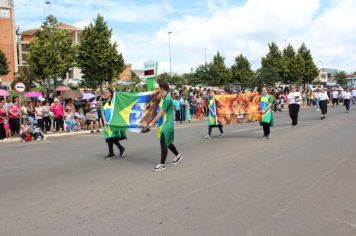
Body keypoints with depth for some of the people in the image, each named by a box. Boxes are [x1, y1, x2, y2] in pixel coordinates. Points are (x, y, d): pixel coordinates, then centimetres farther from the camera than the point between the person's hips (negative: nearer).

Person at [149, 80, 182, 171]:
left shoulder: (167, 99, -20)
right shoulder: (163, 98, 9)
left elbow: (161, 113, -19)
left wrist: (153, 122, -15)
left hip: (167, 124, -10)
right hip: (163, 123, 10)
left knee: (163, 143, -4)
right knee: (167, 142, 20)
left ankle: (162, 164, 5)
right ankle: (178, 156, 38)